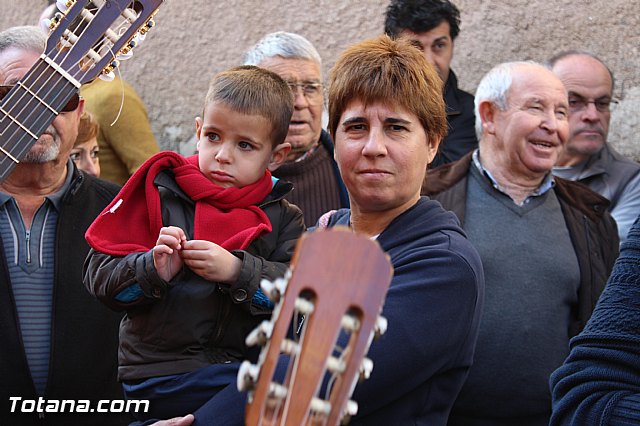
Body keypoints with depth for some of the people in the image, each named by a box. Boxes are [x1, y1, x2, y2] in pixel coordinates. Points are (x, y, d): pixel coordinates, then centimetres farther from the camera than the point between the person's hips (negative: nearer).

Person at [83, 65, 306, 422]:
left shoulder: (283, 219, 14)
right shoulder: (159, 197, 9)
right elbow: (100, 277, 5)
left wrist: (238, 272, -14)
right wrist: (152, 270, -14)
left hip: (252, 368, 3)